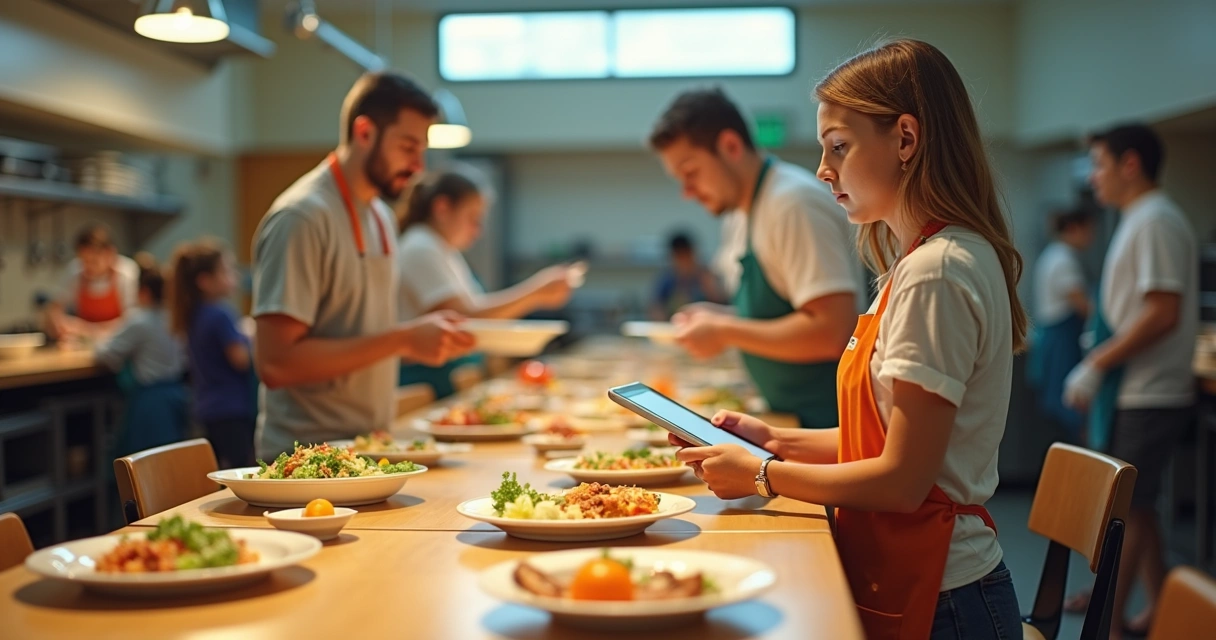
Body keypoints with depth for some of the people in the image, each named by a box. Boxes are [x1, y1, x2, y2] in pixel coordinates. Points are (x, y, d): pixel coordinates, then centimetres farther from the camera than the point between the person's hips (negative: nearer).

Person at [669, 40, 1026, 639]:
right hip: (906, 583, 9)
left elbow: (902, 480, -21)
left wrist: (762, 475, -11)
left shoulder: (935, 273, -21)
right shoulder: (923, 261, 11)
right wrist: (778, 441, 7)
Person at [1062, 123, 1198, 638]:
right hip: (1132, 394, 9)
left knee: (1125, 511, -3)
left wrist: (1096, 365, -19)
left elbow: (1164, 313, -22)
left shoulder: (1155, 222, -14)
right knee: (1134, 508, 14)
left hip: (1148, 398, -9)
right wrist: (1098, 371, 15)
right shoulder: (1139, 221, 15)